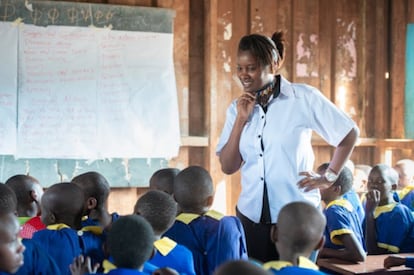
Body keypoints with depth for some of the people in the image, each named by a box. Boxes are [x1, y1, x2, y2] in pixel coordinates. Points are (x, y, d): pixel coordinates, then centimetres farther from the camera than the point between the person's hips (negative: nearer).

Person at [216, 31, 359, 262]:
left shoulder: (304, 98, -6)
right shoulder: (238, 108, 6)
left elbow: (350, 133, 2)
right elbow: (228, 167, 1)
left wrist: (329, 177, -1)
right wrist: (241, 120, -7)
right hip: (251, 215, 4)